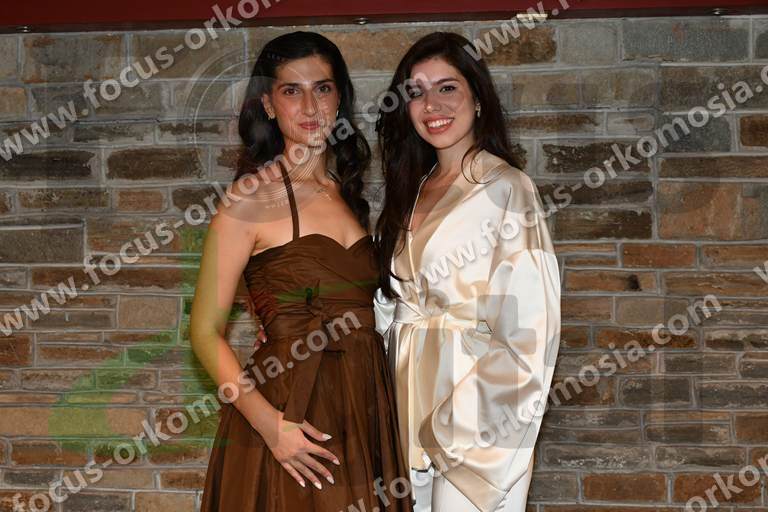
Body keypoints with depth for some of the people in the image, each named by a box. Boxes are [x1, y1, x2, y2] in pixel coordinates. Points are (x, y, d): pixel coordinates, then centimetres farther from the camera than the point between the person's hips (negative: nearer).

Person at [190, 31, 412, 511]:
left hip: (364, 415, 6)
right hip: (291, 422, -6)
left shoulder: (348, 193, 10)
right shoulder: (254, 197, -9)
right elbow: (206, 332, -11)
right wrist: (266, 421, -22)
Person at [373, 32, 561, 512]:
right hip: (411, 396, 7)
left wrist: (467, 422, -17)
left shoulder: (507, 188, -10)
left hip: (470, 386, -6)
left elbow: (527, 319, -15)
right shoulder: (412, 190, 12)